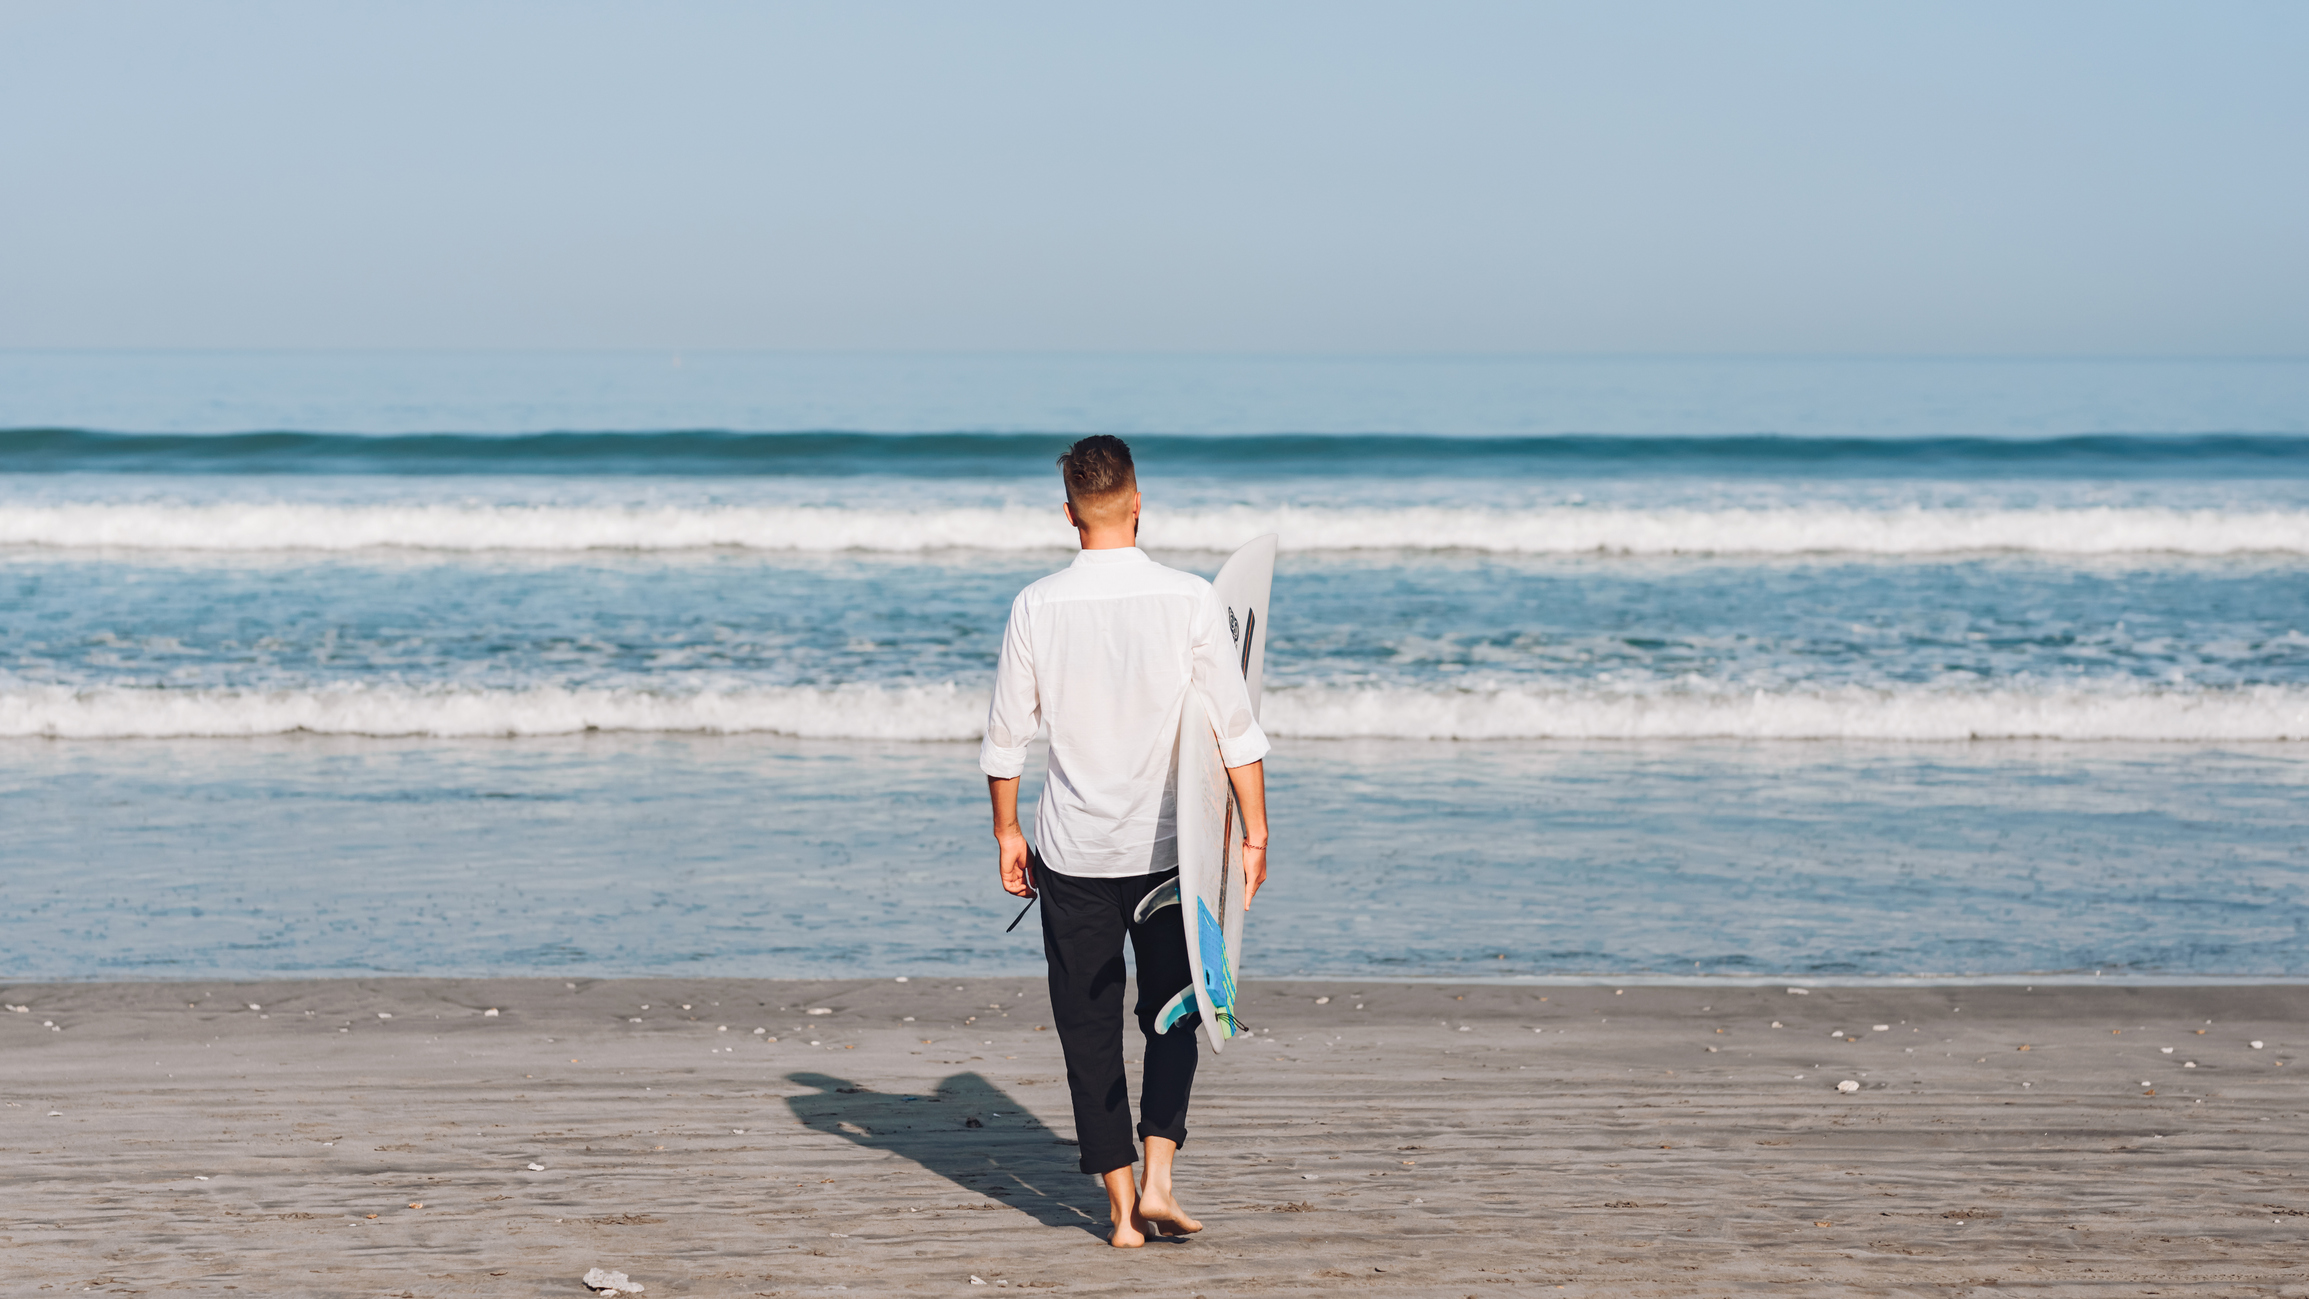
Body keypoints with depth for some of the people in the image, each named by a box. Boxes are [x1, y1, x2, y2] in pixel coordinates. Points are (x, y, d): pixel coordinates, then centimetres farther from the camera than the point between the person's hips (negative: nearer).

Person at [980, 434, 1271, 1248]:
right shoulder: (1189, 600, -7)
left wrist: (1006, 831, 12)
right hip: (1169, 846, 0)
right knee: (1170, 1016, 15)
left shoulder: (1037, 607, -5)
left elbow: (1006, 735, 0)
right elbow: (1234, 727, -7)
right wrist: (1254, 831, 0)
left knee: (1089, 1029, 8)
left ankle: (1122, 1208, 8)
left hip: (1072, 849, 0)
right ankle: (1158, 1178, -1)